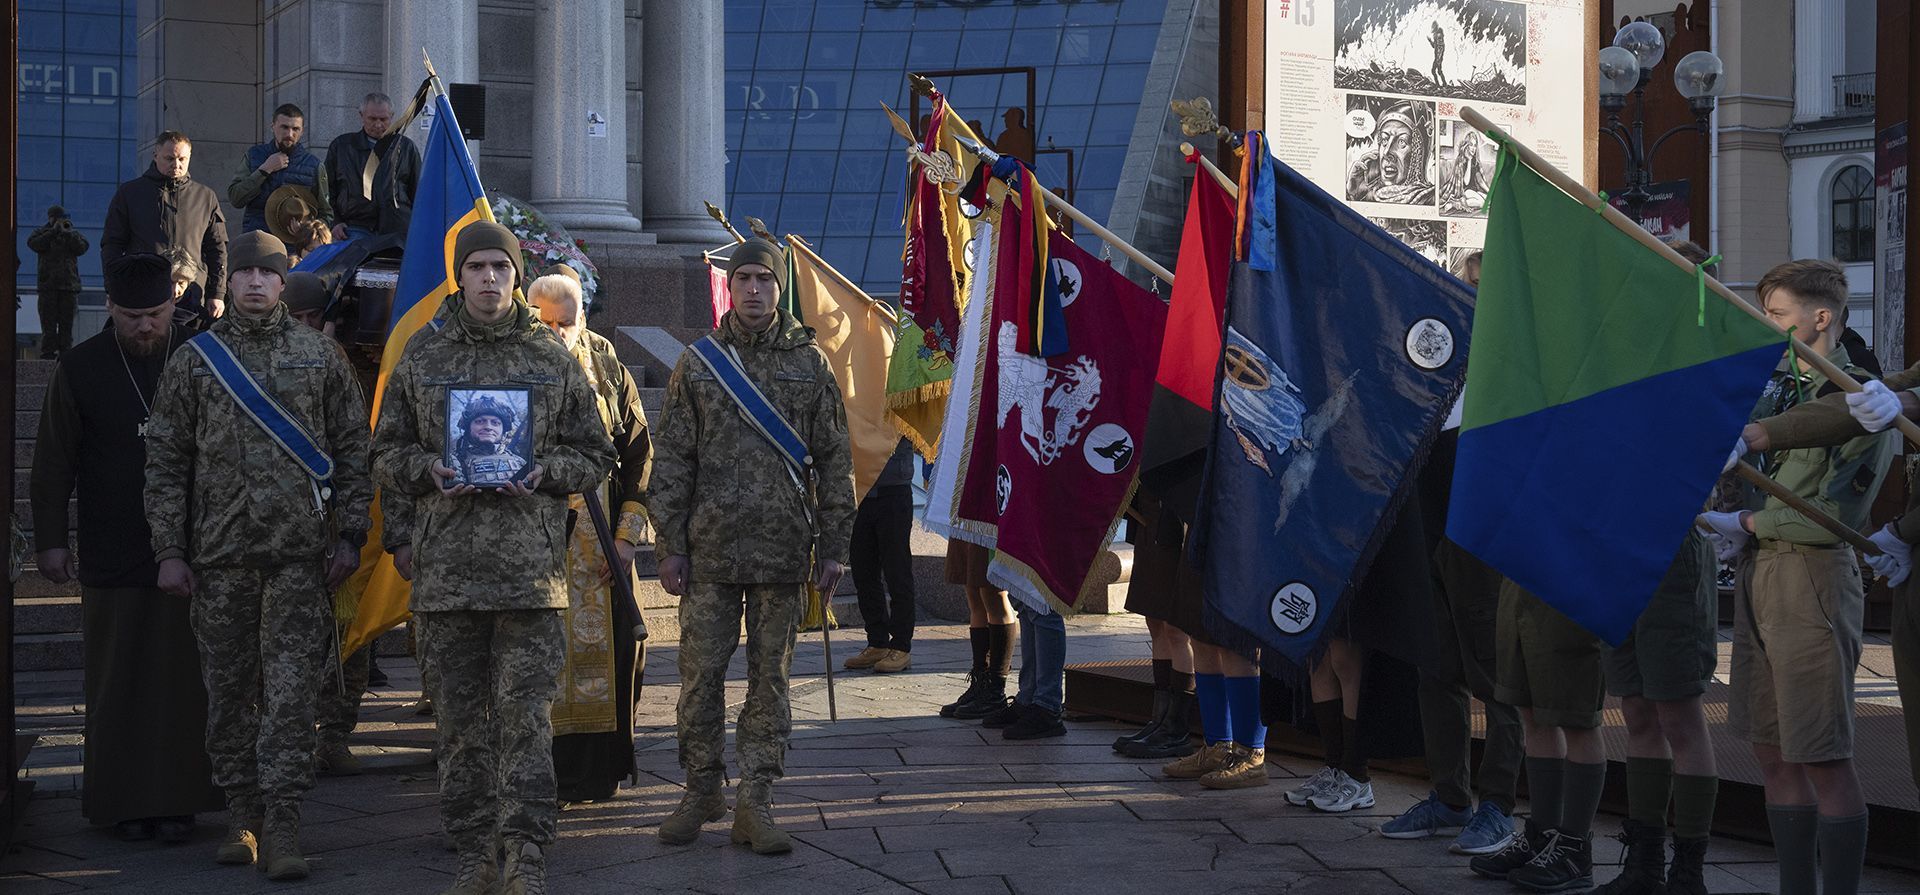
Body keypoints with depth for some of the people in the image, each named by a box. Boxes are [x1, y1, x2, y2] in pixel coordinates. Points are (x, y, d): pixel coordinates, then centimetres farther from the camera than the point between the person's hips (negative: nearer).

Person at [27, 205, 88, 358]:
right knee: (48, 322, -4)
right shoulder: (41, 232, 12)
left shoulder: (74, 233, 15)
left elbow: (82, 248, -3)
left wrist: (68, 232, -9)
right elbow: (33, 244, -8)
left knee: (66, 322, 0)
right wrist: (53, 231, -10)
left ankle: (65, 351, 2)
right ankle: (48, 352, -3)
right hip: (47, 284, -1)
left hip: (69, 283, 1)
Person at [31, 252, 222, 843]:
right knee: (117, 682, 2)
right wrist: (51, 539, 5)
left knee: (184, 678, 1)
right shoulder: (80, 368, 4)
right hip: (112, 555, 0)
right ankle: (124, 801, 10)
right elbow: (53, 463, 8)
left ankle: (178, 800, 7)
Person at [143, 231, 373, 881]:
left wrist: (350, 536, 0)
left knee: (291, 688, -5)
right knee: (229, 688, 7)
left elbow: (353, 450, 7)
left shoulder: (321, 357, 6)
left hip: (300, 553, -1)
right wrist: (169, 550, 1)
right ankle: (241, 810, 18)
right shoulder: (194, 361, 7)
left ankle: (281, 821, -5)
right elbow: (166, 461, 7)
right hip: (220, 556, 1)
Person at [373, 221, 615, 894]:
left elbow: (595, 454, 13)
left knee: (525, 711, -6)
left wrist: (547, 472, -6)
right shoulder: (422, 356, 10)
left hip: (530, 565, -1)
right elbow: (387, 451, 15)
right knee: (460, 716, 6)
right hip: (445, 566, 2)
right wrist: (428, 470, -5)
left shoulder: (553, 359, 8)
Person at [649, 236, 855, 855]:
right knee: (701, 672, 2)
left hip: (783, 550, 0)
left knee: (771, 676, 4)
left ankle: (755, 802, 9)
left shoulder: (808, 363, 7)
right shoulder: (698, 363, 7)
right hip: (710, 549, 0)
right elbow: (671, 461, 6)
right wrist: (670, 545, -1)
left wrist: (834, 547, 2)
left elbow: (834, 461, 7)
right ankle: (702, 789, 17)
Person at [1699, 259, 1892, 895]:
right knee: (1771, 752, 11)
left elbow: (1838, 515, -15)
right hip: (1757, 575, 8)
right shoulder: (1778, 389, 14)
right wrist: (1736, 529, 5)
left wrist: (1747, 523, -9)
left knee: (1823, 760, -5)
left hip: (1813, 579, -8)